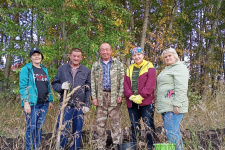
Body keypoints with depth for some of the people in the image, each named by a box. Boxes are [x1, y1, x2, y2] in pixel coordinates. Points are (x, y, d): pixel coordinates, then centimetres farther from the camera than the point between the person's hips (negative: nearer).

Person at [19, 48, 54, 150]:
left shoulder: (44, 70, 16)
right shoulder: (26, 69, -3)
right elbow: (22, 87, -9)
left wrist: (50, 101, 16)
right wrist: (26, 102, -16)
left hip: (44, 103, 6)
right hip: (32, 103, -5)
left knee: (39, 127, 11)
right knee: (31, 127, -3)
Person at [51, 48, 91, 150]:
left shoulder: (86, 71, 8)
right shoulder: (62, 69, 7)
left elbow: (88, 90, 7)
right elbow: (54, 84, 9)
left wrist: (87, 104, 0)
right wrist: (61, 87, -13)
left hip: (79, 106, 1)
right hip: (65, 104, -1)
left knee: (77, 131, 9)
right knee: (62, 129, -2)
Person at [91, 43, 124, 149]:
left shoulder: (118, 64, 8)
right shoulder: (95, 65, 13)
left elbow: (122, 81, 3)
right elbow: (93, 82, 9)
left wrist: (120, 95, -7)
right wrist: (94, 97, 0)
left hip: (114, 96, -2)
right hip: (101, 96, 2)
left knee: (115, 122, -1)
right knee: (100, 123, 3)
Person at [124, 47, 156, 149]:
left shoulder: (149, 67, 2)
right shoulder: (129, 69, 16)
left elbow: (150, 84, -9)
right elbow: (126, 85, 7)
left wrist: (141, 96, -16)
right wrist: (131, 96, -9)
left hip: (146, 102, -4)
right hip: (132, 102, 5)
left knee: (149, 125, -5)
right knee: (134, 126, 11)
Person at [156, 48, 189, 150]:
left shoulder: (179, 68, -8)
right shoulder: (167, 69, 23)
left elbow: (181, 88, -18)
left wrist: (177, 104, -23)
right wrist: (158, 101, 25)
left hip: (173, 107, -10)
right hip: (166, 106, 10)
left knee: (171, 132, -14)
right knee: (174, 131, 12)